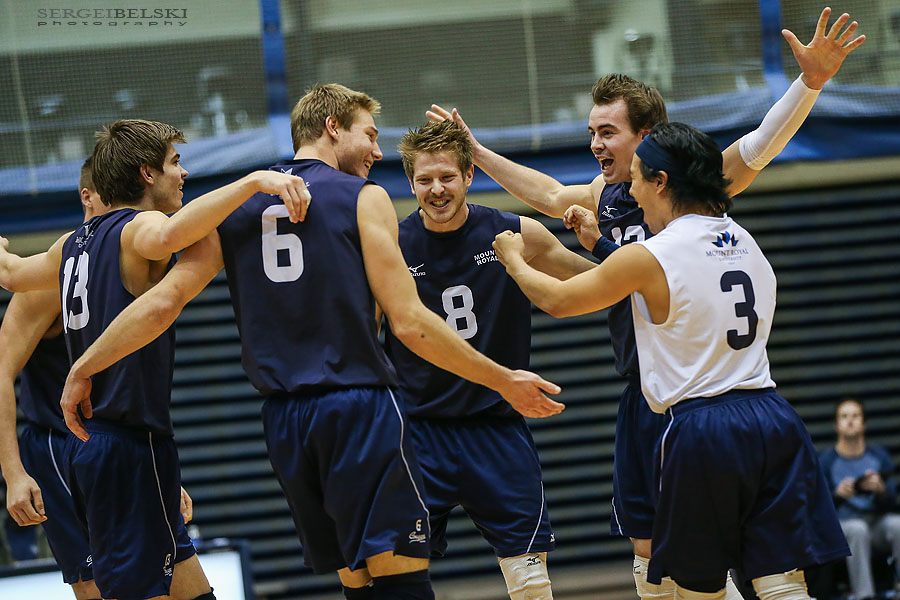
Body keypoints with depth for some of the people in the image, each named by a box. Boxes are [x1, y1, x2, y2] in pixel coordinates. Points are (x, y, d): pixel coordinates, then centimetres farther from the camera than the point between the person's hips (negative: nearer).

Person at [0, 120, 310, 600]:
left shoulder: (73, 244, 16)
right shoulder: (137, 228, -9)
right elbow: (167, 236, -35)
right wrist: (254, 181, -38)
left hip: (87, 447, 10)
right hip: (131, 448, -10)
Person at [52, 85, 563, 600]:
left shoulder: (236, 205, 12)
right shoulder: (363, 198, -2)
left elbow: (163, 302, 5)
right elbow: (410, 324, -7)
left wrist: (82, 370, 15)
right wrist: (504, 381, 1)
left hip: (284, 419, 6)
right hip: (362, 408, -6)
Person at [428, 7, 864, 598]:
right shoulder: (603, 196, 11)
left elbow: (759, 144, -23)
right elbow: (550, 193, 31)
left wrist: (810, 81, -38)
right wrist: (474, 151, 36)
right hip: (640, 395, 8)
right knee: (648, 551, 11)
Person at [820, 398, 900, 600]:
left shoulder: (879, 456, 7)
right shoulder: (827, 461, 0)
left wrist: (880, 489, -19)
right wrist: (838, 494, -25)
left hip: (878, 521, 2)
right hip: (843, 523, -2)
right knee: (857, 529, -37)